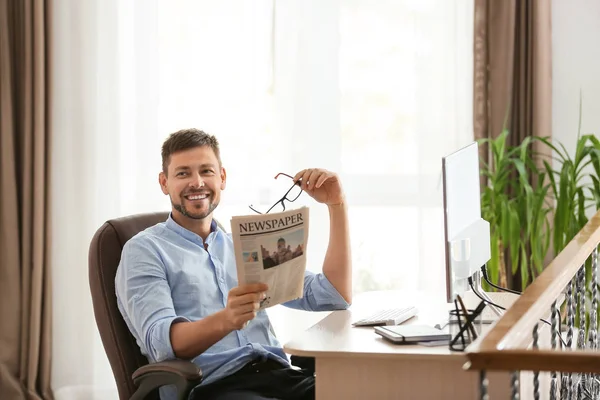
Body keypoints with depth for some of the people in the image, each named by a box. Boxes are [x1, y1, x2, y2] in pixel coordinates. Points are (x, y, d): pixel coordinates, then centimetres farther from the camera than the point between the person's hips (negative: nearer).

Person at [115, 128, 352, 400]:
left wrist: (336, 205, 11)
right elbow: (161, 343, -11)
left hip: (280, 376, 6)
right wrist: (224, 321, -30)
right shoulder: (144, 250, 7)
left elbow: (335, 297, 17)